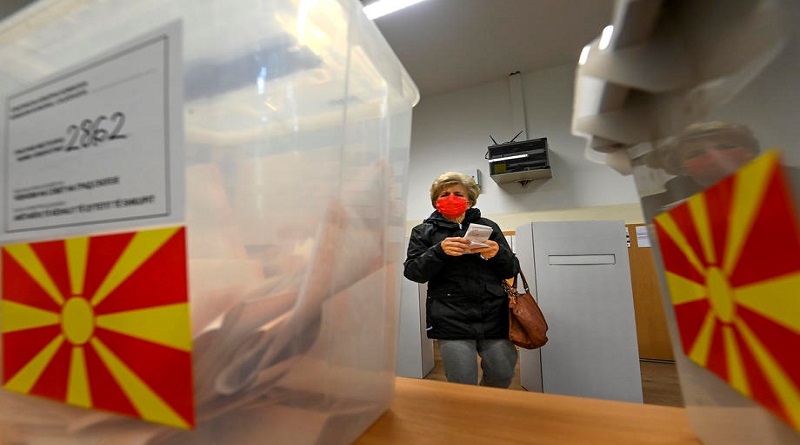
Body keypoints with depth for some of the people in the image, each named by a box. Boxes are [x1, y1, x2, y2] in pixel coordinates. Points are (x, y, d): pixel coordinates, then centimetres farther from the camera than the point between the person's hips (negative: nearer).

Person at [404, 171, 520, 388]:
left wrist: (498, 253, -10)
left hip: (494, 316, 3)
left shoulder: (488, 227, 13)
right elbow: (412, 272, -1)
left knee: (502, 377, 6)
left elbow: (511, 270, 13)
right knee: (463, 386, -3)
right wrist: (440, 251, -17)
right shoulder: (424, 231, 9)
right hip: (452, 320, -2)